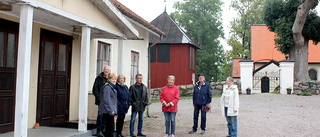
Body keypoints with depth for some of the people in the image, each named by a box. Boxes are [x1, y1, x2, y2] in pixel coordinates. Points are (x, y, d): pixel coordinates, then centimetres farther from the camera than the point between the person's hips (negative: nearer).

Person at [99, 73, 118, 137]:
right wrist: (111, 111, -18)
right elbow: (106, 100, -17)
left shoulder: (112, 87, 18)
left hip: (111, 111, 9)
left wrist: (114, 111, 19)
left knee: (108, 127, 12)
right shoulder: (107, 87, -12)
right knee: (111, 128, -8)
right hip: (107, 111, -9)